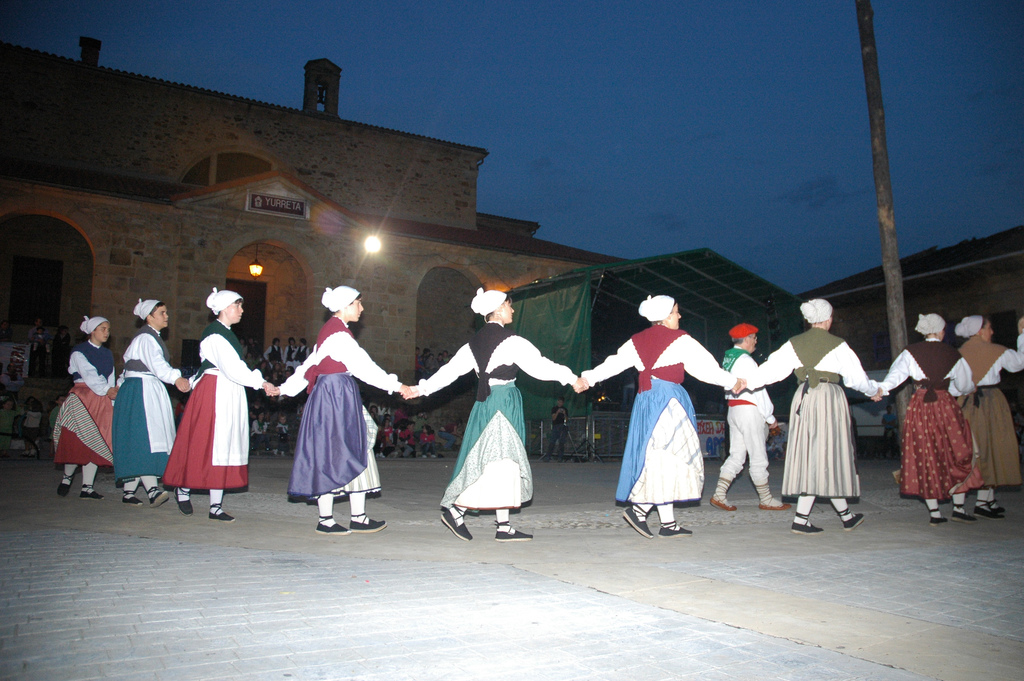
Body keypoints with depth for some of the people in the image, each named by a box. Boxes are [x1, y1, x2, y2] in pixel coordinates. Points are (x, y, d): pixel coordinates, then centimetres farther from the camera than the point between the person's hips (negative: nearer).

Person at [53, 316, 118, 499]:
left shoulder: (107, 354, 18)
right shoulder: (79, 351, 2)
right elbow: (89, 374, -10)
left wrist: (112, 398, 1)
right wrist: (106, 390, -19)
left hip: (103, 401, 5)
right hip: (82, 398, -4)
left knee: (96, 442, -2)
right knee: (77, 441, -10)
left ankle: (87, 487, -1)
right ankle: (67, 477, 15)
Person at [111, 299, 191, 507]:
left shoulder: (153, 337, 21)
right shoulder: (145, 338, -10)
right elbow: (157, 364, -28)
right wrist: (176, 378, -44)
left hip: (152, 392, 10)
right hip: (139, 391, -10)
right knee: (144, 438, -18)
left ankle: (129, 491, 6)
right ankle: (152, 489, -28)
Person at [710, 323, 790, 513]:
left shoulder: (727, 358, 11)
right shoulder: (746, 360, -15)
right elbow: (758, 390, -15)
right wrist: (770, 417, -7)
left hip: (733, 410, 9)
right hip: (749, 410, -9)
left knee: (736, 455, 10)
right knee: (759, 458, 2)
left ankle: (719, 495, 4)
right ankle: (765, 500, 12)